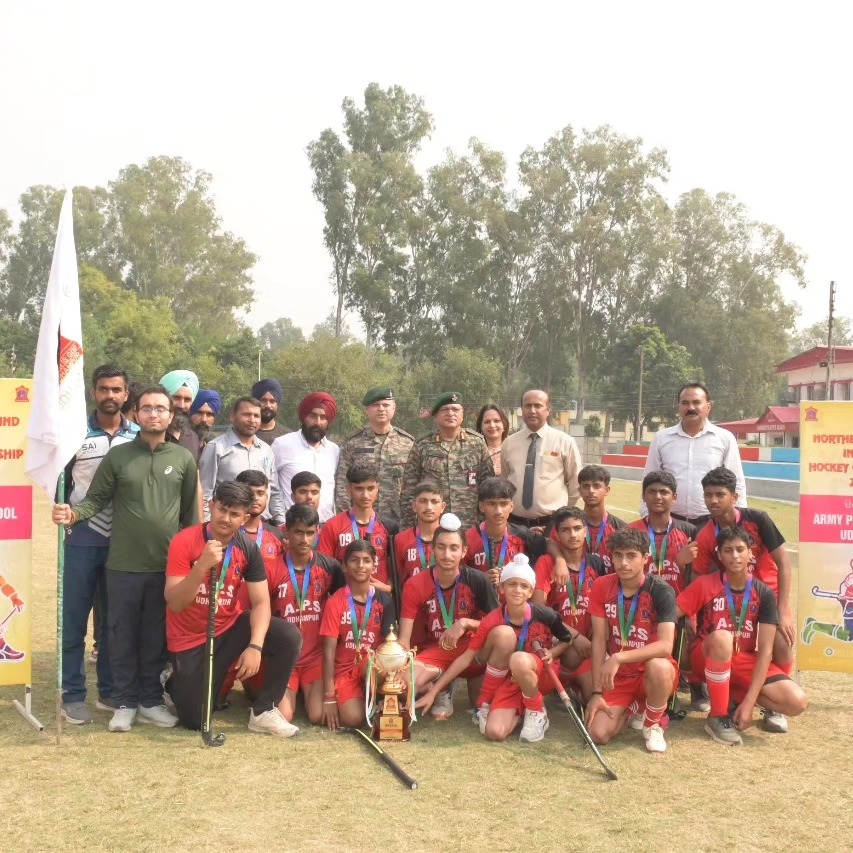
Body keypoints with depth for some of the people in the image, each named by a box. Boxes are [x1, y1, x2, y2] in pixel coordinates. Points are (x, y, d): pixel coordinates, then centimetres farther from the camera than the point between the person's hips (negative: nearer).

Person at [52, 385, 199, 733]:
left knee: (156, 636, 10)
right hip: (124, 564, -1)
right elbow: (96, 499, -2)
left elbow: (190, 512, 8)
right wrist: (73, 514, -22)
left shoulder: (184, 459, 4)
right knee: (123, 635, 6)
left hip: (167, 565, 1)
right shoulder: (117, 456, 1)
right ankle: (125, 702, 19)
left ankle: (151, 700, 23)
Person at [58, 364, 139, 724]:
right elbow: (59, 479, 2)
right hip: (82, 538, -2)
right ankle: (73, 695, 11)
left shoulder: (138, 436, 4)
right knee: (74, 620, 2)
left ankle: (109, 691, 21)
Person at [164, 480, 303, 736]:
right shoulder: (185, 542, -20)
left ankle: (263, 711, -4)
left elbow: (261, 602, -11)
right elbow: (175, 604, -24)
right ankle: (179, 683, 31)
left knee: (290, 637, -20)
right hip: (191, 639, -3)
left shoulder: (248, 548, -10)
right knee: (195, 720, -4)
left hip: (231, 627, 3)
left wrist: (255, 646, -26)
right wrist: (203, 566, -38)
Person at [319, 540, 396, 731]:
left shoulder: (384, 600, 0)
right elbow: (329, 651, -9)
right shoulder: (335, 602, -6)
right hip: (345, 669, -1)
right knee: (354, 719, -25)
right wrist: (329, 697, -13)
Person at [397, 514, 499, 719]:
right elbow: (404, 638, -13)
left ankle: (474, 681, 12)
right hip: (434, 650, -1)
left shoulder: (478, 580, -14)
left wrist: (465, 623, -23)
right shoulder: (415, 586, -12)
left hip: (471, 648, 2)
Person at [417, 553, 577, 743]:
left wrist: (551, 653, -19)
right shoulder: (492, 620, -14)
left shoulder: (545, 615, -17)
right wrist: (433, 691, -13)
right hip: (510, 681, 1)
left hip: (542, 675, -1)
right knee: (494, 732, -31)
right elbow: (466, 657, -9)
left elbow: (567, 639, 4)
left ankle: (536, 712, -10)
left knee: (519, 659, -37)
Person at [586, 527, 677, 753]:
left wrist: (618, 658, -37)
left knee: (658, 666, -40)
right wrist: (597, 692, -10)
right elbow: (599, 640, -6)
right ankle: (630, 706, 20)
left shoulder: (661, 591, -20)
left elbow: (665, 646, -30)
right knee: (598, 734, -16)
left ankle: (652, 724, -7)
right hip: (618, 675, 4)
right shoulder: (601, 587, -8)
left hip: (653, 672, -3)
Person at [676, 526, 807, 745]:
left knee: (797, 702, -19)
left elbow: (765, 649, -11)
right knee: (722, 637, -39)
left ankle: (733, 695, 5)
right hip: (708, 659, -2)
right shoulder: (705, 585, -13)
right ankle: (717, 717, -21)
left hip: (744, 660, 3)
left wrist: (749, 701, -19)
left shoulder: (764, 593, -8)